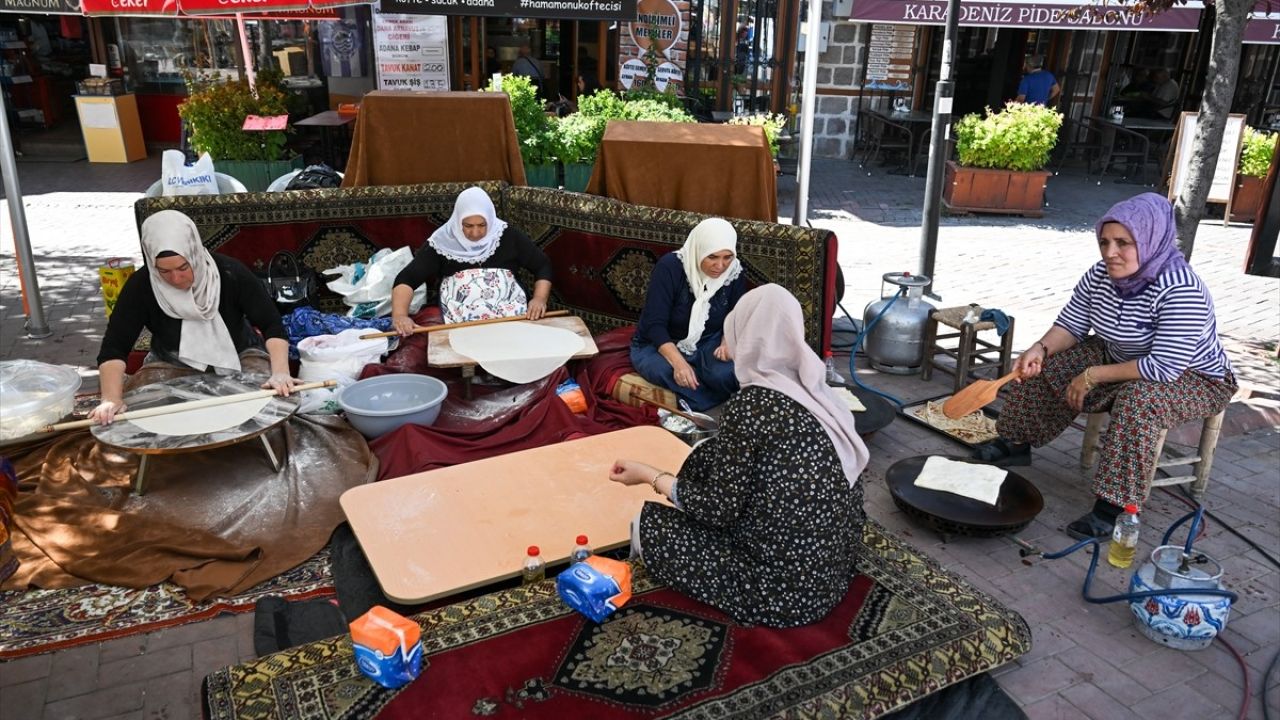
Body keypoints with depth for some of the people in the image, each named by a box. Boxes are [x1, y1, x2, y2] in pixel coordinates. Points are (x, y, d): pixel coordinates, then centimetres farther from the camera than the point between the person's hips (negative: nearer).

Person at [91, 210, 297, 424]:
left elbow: (272, 325, -23)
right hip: (172, 365, 2)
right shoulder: (140, 286, -22)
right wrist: (112, 398, -41)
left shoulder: (230, 272, -24)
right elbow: (114, 347, -23)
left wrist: (280, 372, -41)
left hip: (237, 356, -1)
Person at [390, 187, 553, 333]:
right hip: (459, 320, 0)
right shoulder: (442, 241, 3)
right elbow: (407, 278, -1)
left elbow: (543, 265, 14)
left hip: (512, 314, 1)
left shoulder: (508, 236, 7)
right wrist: (400, 314, -20)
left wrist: (540, 299, -5)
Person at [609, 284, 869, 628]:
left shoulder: (749, 405, -20)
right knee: (709, 456, 14)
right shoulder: (815, 392, 1)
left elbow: (719, 510, -15)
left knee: (649, 523, 5)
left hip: (785, 591, -8)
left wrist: (650, 475, -1)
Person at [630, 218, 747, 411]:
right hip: (657, 344, -2)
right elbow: (655, 324, -25)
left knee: (727, 373, -34)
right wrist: (678, 362, -40)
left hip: (707, 344, 2)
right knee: (670, 373, -38)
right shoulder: (669, 266, -22)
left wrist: (727, 343, -22)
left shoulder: (735, 274, -9)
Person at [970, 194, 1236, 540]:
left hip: (1194, 378, -7)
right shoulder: (1101, 275, -13)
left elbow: (1165, 368, -37)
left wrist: (1093, 376, -31)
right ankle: (1016, 443, 12)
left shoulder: (1181, 291, -34)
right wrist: (1040, 349, -23)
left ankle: (1114, 505, -30)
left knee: (1137, 400, -37)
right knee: (1045, 368, -5)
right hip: (1119, 358, 7)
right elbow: (1071, 324, -3)